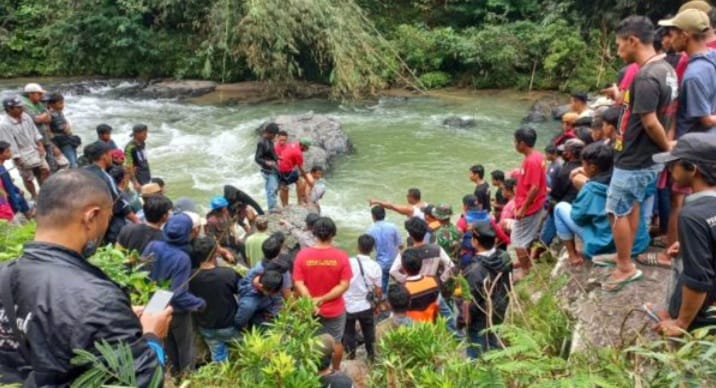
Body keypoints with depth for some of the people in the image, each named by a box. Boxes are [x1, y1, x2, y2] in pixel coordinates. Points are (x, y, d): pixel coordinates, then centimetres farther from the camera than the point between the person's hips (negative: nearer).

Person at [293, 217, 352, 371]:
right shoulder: (341, 256, -17)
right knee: (336, 342, 22)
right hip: (335, 309, 0)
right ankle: (336, 371, 40)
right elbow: (344, 285, -18)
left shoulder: (303, 254, -15)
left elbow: (299, 284, -18)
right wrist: (323, 299, -19)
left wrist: (311, 301, -22)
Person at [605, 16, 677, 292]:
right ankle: (624, 256, 34)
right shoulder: (666, 69, 6)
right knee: (632, 206, 21)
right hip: (649, 157, 10)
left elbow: (650, 123, -25)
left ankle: (626, 268, 15)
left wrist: (668, 148, -12)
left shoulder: (645, 77, -26)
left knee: (617, 212, 3)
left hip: (634, 160, -10)